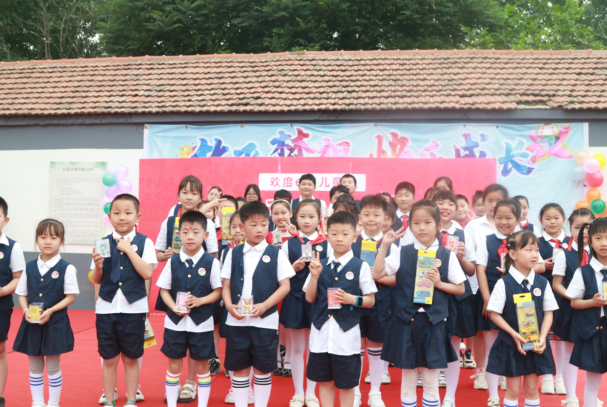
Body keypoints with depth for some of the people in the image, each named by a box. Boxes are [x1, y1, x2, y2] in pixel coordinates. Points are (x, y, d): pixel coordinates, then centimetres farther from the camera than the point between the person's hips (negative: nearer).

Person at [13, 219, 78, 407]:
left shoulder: (66, 268, -7)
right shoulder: (29, 267, 4)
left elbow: (71, 297, -7)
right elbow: (22, 294, 9)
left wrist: (50, 311, -18)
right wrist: (26, 310, -11)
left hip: (55, 324, -4)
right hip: (31, 324, 4)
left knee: (52, 367, 6)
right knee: (35, 367, 12)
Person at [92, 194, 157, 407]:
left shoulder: (144, 242, -2)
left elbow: (147, 273, -15)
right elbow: (97, 280, 7)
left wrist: (128, 249, -15)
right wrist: (98, 266, -15)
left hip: (133, 308, -2)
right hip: (107, 308, 2)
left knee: (131, 359, 10)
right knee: (109, 359, 11)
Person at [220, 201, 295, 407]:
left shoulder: (276, 254, -1)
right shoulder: (234, 254, 5)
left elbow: (285, 286, -3)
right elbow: (226, 285, 7)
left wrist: (264, 305, -15)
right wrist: (229, 305, -12)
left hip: (265, 321, -2)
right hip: (236, 321, 2)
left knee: (263, 368, 7)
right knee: (238, 368, 10)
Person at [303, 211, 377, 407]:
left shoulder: (361, 266, -5)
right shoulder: (320, 265, 4)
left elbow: (370, 300, 0)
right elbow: (310, 298, 5)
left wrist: (351, 299, -17)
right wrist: (314, 275, -9)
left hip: (347, 334, -3)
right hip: (321, 332, 3)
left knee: (346, 384, 8)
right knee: (325, 381, 13)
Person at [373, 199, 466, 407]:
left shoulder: (447, 256, 0)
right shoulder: (401, 253, 0)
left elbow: (461, 289, 6)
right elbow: (377, 275, -5)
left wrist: (439, 283, -11)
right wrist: (384, 245, -9)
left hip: (434, 323, 0)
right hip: (406, 321, 0)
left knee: (431, 382, 8)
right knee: (408, 380, 10)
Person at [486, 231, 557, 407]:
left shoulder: (542, 283, -2)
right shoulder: (504, 283, -12)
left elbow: (548, 313, 3)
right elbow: (494, 314, -9)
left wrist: (542, 337, -9)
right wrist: (514, 334, -16)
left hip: (536, 344, 3)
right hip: (510, 343, -3)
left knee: (532, 388, 12)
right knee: (513, 390, 6)